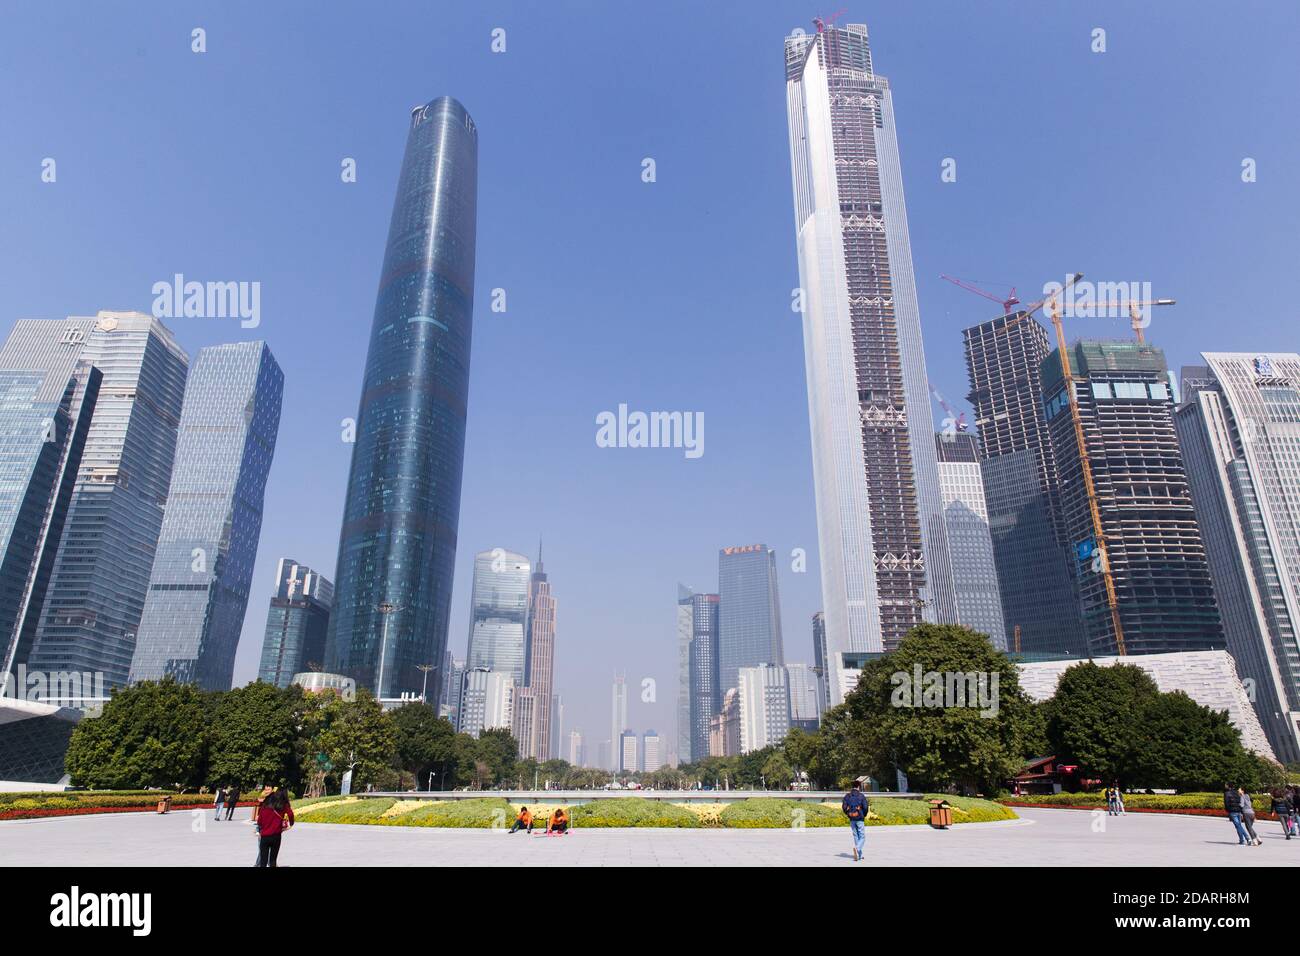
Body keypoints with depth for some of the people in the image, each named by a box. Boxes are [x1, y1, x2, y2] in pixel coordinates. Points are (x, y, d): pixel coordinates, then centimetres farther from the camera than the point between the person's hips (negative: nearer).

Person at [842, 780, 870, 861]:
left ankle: (860, 855, 16)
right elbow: (866, 807, -12)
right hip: (860, 819, -4)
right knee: (862, 837, 1)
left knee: (856, 836, 14)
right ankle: (857, 848, -27)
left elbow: (844, 807, -1)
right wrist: (864, 815, 7)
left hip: (852, 819, 4)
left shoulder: (847, 796, 3)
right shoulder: (861, 795, -8)